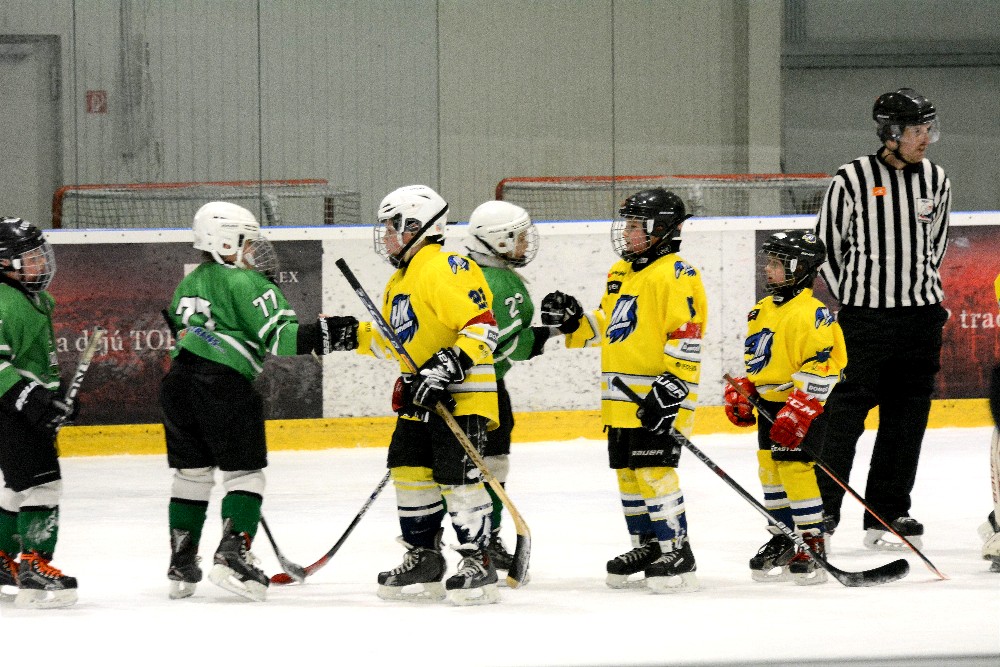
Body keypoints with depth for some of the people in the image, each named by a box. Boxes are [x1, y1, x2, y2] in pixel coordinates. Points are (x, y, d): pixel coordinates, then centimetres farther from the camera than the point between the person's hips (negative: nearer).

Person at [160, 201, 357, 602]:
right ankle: (232, 556, -14)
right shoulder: (244, 282, -6)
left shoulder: (188, 285, 20)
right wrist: (321, 335, -20)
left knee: (192, 473, 14)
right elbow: (277, 336, -16)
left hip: (178, 383, 8)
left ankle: (181, 567, 15)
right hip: (225, 385, -8)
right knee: (245, 473, -2)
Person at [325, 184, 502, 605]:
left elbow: (482, 326, -22)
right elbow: (395, 341, 26)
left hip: (462, 394, -10)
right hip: (420, 398, 10)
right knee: (409, 472, 9)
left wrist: (449, 366, -30)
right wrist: (355, 335, 12)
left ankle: (477, 562, -6)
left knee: (457, 476, -12)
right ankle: (422, 559, 18)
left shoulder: (446, 270, -15)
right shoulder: (400, 281, 18)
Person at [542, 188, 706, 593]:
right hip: (621, 400, 9)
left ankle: (676, 553, -7)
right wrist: (573, 321, 9)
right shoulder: (620, 273, 17)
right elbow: (604, 328, 26)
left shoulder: (676, 275, -12)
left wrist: (672, 386, -23)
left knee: (655, 472, -12)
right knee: (627, 472, 13)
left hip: (656, 398, -9)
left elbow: (686, 337, -18)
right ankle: (646, 547, 23)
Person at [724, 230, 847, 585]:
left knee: (796, 471, -12)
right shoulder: (763, 310, 11)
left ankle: (813, 548, -6)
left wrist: (800, 410, -26)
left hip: (805, 407, -9)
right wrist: (741, 392, 13)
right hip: (769, 405, 9)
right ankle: (782, 541, 25)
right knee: (771, 471, 13)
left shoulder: (810, 313, -18)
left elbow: (821, 368, -23)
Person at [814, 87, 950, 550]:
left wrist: (924, 292, 12)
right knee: (845, 416, -5)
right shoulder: (852, 180, -8)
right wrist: (850, 299, -1)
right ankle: (821, 512, 1)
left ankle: (889, 515, 15)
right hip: (863, 316, -5)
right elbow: (827, 246, -1)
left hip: (920, 316, 5)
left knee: (906, 420, 8)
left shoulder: (936, 181, 6)